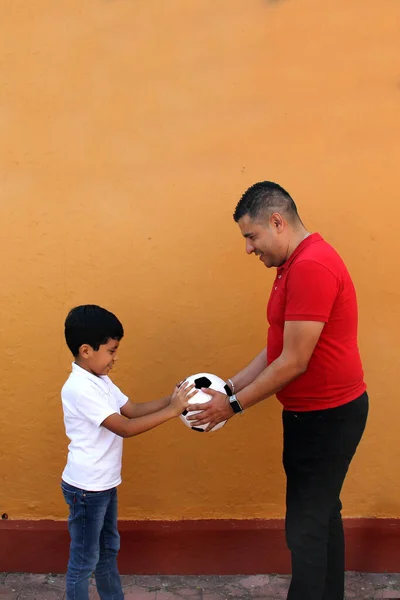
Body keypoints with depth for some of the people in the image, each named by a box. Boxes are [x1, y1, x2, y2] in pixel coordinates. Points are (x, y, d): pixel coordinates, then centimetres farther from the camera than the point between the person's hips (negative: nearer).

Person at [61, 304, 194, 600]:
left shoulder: (101, 381, 5)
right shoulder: (80, 388, -26)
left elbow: (133, 409, 7)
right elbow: (124, 428, -28)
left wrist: (171, 399, -6)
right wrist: (171, 411, -27)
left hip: (105, 484, 10)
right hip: (86, 488, -9)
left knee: (108, 549, 23)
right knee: (84, 559, 5)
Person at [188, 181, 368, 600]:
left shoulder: (311, 267, -22)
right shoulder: (296, 266, 10)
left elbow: (294, 363, -23)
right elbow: (276, 350, 12)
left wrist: (235, 405, -15)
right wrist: (229, 387, 5)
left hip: (326, 416, -10)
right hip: (318, 412, 10)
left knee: (306, 529, -2)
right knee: (322, 516, 19)